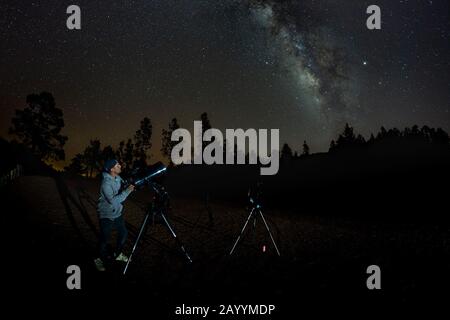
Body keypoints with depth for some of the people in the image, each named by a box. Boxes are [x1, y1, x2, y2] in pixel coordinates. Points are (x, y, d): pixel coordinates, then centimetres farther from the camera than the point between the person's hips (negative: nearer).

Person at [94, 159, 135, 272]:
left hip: (117, 213, 8)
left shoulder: (118, 178, -2)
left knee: (123, 233, 14)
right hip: (106, 215, -8)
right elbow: (113, 200, -33)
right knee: (105, 238, -1)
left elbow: (121, 192, 15)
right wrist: (127, 191, -33)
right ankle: (100, 260, 19)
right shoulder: (106, 183, -27)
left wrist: (131, 186, -3)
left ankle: (118, 254, 35)